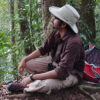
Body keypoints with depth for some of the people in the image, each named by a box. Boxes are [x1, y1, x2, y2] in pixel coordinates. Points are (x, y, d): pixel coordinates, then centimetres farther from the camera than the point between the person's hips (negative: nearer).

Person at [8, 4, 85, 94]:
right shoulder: (56, 32, -10)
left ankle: (23, 86, -5)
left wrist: (32, 77, -33)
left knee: (46, 84, -34)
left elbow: (61, 72, -35)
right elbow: (43, 49, 7)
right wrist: (25, 59, -6)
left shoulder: (73, 42, -33)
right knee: (27, 63, -5)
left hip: (71, 74, -7)